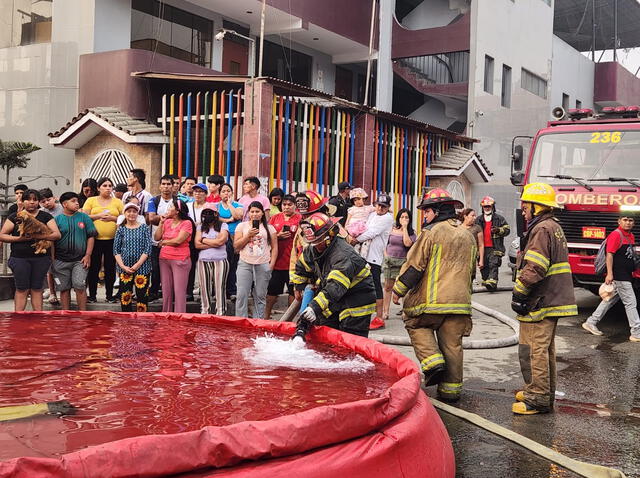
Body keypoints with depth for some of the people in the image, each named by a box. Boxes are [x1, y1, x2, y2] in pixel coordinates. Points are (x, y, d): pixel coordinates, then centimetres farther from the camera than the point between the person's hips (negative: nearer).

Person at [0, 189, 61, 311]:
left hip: (41, 258, 1)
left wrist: (37, 236, -17)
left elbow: (57, 235, -4)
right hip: (19, 258, -1)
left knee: (37, 289, 6)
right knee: (22, 289, 1)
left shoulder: (45, 216, 6)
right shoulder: (15, 217, 6)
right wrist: (19, 238, -12)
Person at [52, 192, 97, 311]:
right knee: (64, 288, 7)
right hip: (61, 260, 1)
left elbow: (91, 236, 3)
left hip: (80, 260, -1)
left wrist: (88, 255, -4)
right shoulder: (57, 219, 3)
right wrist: (52, 258, -1)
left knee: (80, 286, -8)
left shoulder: (84, 217, 4)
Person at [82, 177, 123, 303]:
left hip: (112, 240, 1)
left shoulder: (117, 202, 9)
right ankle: (92, 295, 12)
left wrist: (113, 218, -12)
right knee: (93, 267, 2)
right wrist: (99, 216, -13)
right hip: (95, 239, -1)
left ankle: (109, 295, 15)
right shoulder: (91, 200, 7)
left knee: (110, 268, 5)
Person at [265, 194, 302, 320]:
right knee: (272, 289, 11)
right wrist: (278, 236, -8)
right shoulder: (275, 218, 9)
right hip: (277, 261, 3)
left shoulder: (300, 219, -2)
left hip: (292, 261, -3)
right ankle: (266, 315, 22)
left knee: (293, 290, 5)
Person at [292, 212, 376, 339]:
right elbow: (301, 267, 20)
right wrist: (299, 288, 23)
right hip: (335, 300, 8)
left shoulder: (344, 255, -31)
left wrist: (315, 306, -49)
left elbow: (335, 286, -42)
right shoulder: (311, 250, -3)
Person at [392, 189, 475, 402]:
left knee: (417, 325, 16)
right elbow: (471, 269, 24)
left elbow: (414, 265, -8)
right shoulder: (467, 236, 15)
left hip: (432, 299, -6)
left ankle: (432, 361, -3)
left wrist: (398, 290, 2)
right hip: (460, 302, 6)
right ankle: (451, 388, 15)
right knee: (452, 344, 10)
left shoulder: (431, 232, -8)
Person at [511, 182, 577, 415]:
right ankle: (545, 393, 29)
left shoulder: (541, 230, -15)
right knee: (545, 349, 18)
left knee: (533, 350, -7)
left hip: (539, 302, -11)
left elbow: (534, 269, -24)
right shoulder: (554, 227, 18)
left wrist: (518, 293, -16)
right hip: (553, 300, 11)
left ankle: (538, 400, -3)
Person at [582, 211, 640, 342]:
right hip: (619, 276, -9)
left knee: (611, 300, 15)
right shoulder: (615, 235, -13)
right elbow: (609, 255, -18)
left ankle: (590, 323, 23)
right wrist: (609, 274, -23)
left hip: (627, 276, 9)